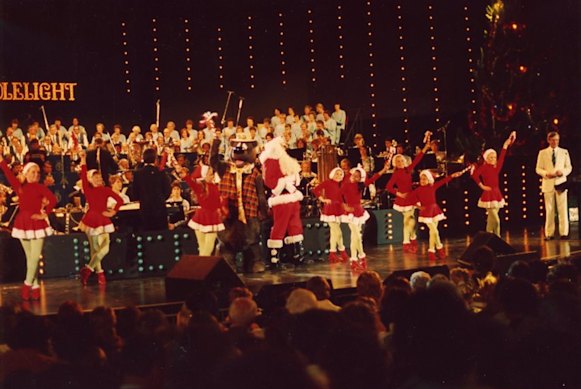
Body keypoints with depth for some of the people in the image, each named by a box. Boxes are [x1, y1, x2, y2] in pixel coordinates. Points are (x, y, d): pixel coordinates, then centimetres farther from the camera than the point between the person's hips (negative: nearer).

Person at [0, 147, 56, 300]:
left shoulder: (40, 187, -3)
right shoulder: (19, 187, 5)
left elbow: (53, 199, -17)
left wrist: (45, 214, -17)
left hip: (37, 223, -2)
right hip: (23, 223, 2)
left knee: (35, 256, -10)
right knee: (30, 256, 6)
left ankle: (28, 284, -2)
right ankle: (35, 286, 10)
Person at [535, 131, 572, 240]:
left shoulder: (564, 152, 8)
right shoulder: (542, 153, 5)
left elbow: (569, 167, 8)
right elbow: (538, 169, 5)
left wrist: (562, 172, -13)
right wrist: (546, 173, -15)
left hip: (561, 182, 1)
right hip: (548, 183, 0)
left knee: (563, 209, -2)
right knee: (549, 210, 0)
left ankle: (564, 233, 1)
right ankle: (549, 233, 3)